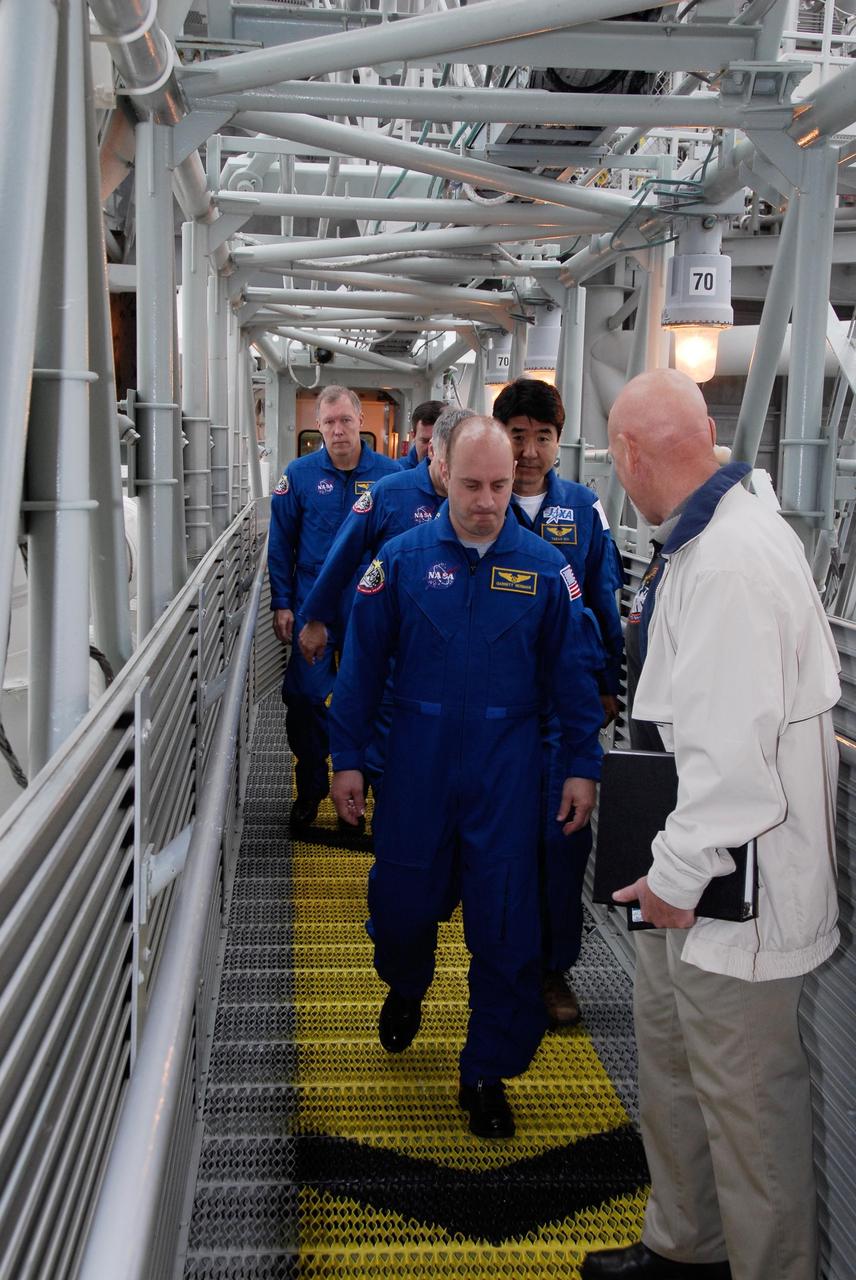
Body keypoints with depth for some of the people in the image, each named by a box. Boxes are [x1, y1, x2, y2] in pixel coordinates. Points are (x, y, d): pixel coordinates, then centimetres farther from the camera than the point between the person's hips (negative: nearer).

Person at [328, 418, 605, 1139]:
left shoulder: (544, 567, -2)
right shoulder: (402, 559, -2)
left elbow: (574, 673, 3)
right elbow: (363, 664, 2)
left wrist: (583, 767, 1)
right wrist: (347, 757, 2)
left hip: (506, 773, 0)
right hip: (416, 765, 1)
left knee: (506, 929, 3)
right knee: (403, 901, 13)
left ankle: (489, 1073, 22)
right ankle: (406, 989, 49)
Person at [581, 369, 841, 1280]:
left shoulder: (732, 562, -26)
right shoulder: (707, 540, 6)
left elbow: (730, 753, -28)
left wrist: (678, 876, -17)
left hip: (733, 883, -11)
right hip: (689, 867, 11)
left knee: (747, 1099, 8)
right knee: (668, 1052, 24)